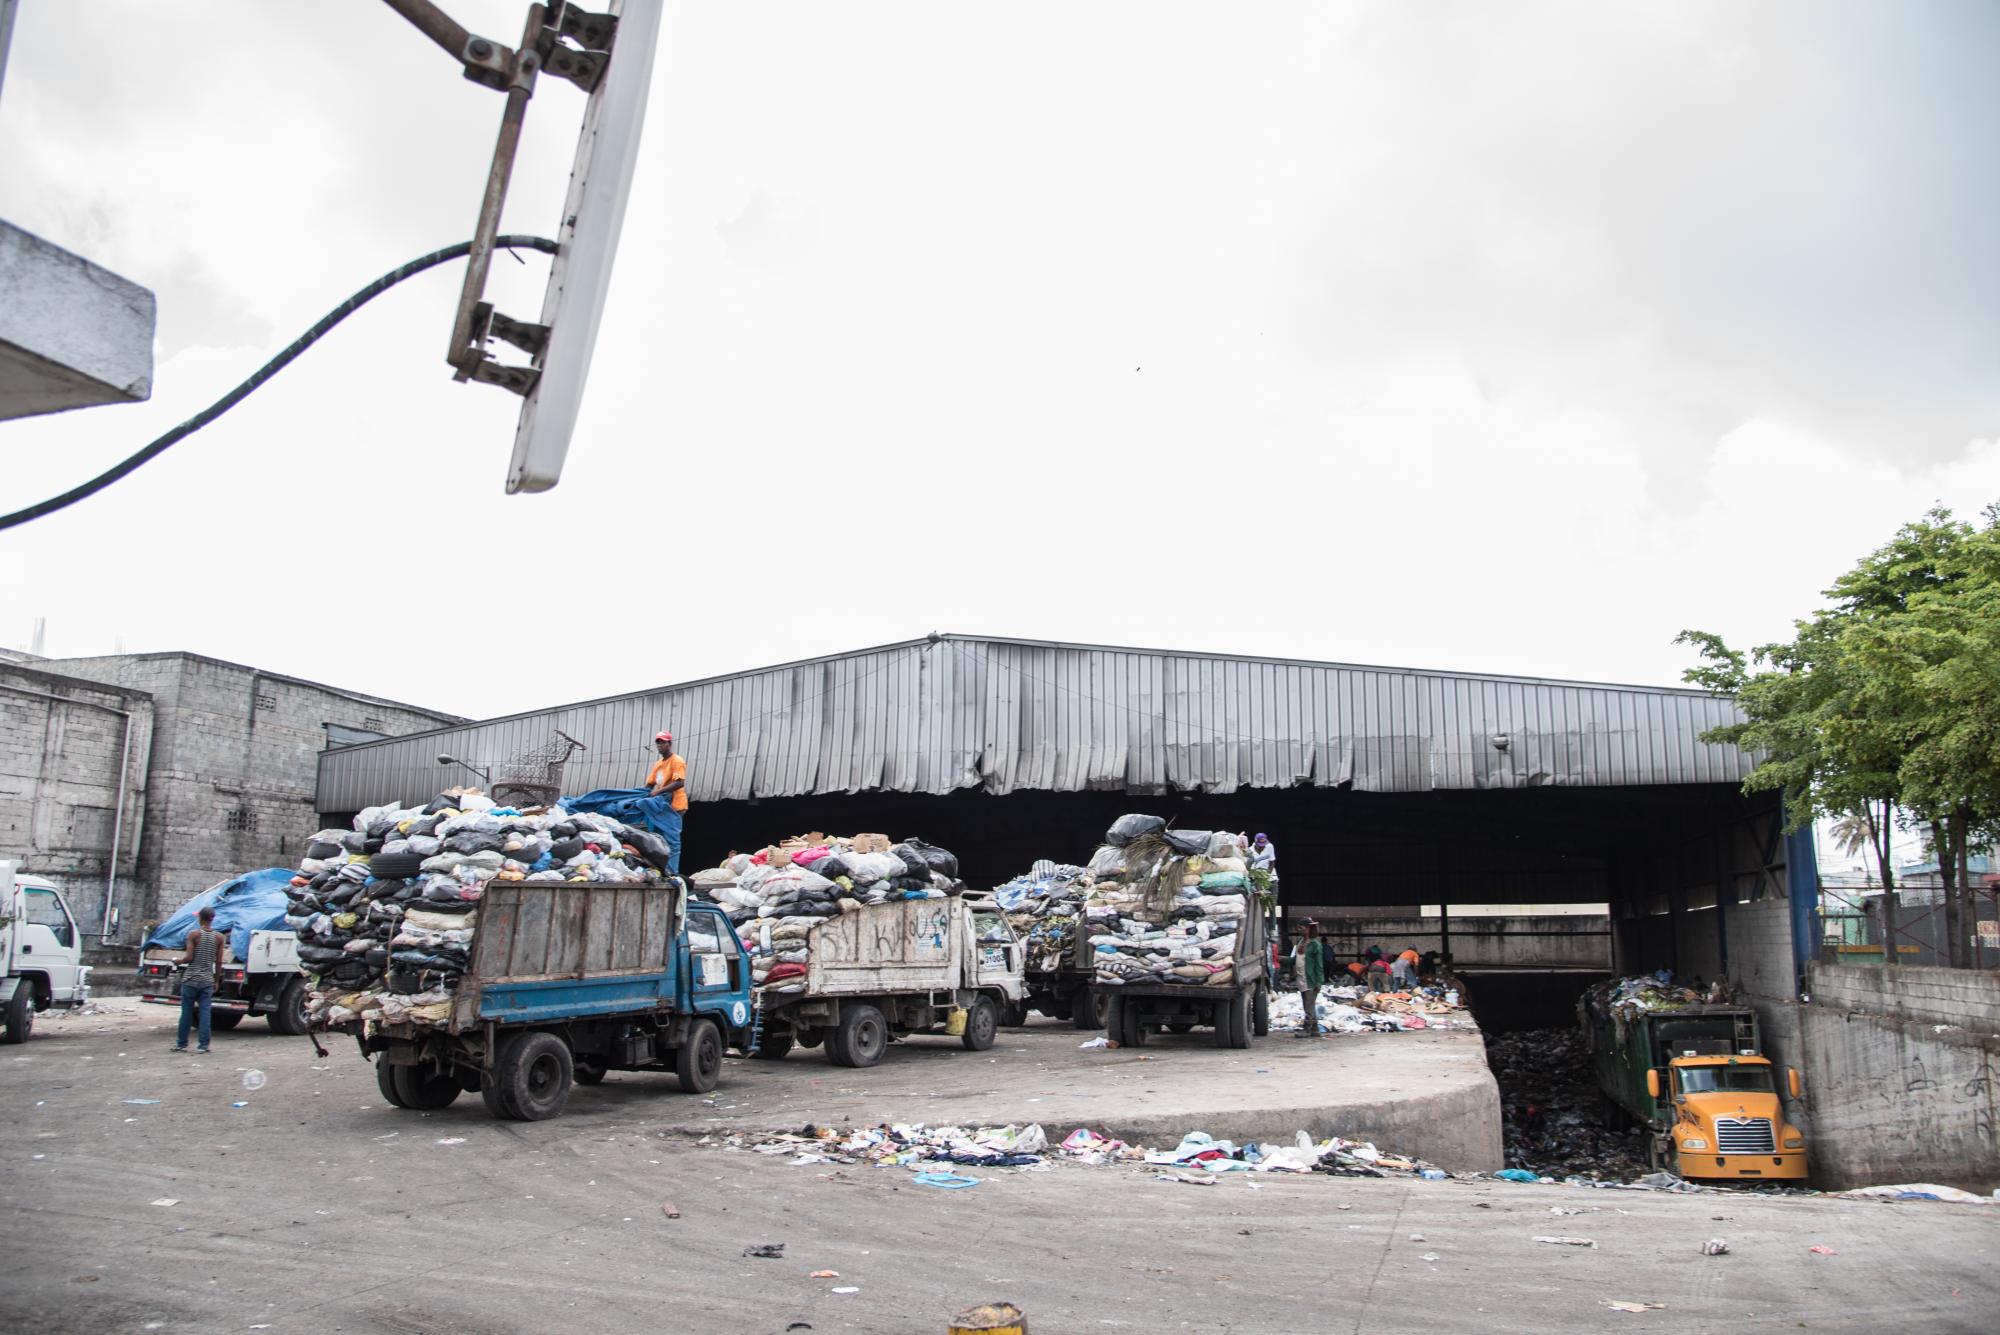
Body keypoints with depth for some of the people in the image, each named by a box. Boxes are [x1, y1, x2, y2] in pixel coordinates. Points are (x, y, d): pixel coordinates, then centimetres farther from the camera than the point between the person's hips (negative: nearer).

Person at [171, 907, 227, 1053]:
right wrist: (216, 981, 11)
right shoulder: (220, 937, 1)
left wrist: (179, 960, 10)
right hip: (207, 980, 2)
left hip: (191, 979, -2)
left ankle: (182, 1044, 15)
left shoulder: (193, 934, -7)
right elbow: (219, 962, 2)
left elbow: (189, 957, -11)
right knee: (205, 1013, 2)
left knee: (186, 1012, 8)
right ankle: (203, 1045, 1)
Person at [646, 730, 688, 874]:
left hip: (673, 806, -9)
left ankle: (672, 872, -11)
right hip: (660, 806, 9)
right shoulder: (658, 764, 18)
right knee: (661, 840, 11)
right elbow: (650, 784, 20)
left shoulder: (677, 761, -6)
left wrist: (658, 792, -23)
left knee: (672, 841, -10)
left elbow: (680, 783, -19)